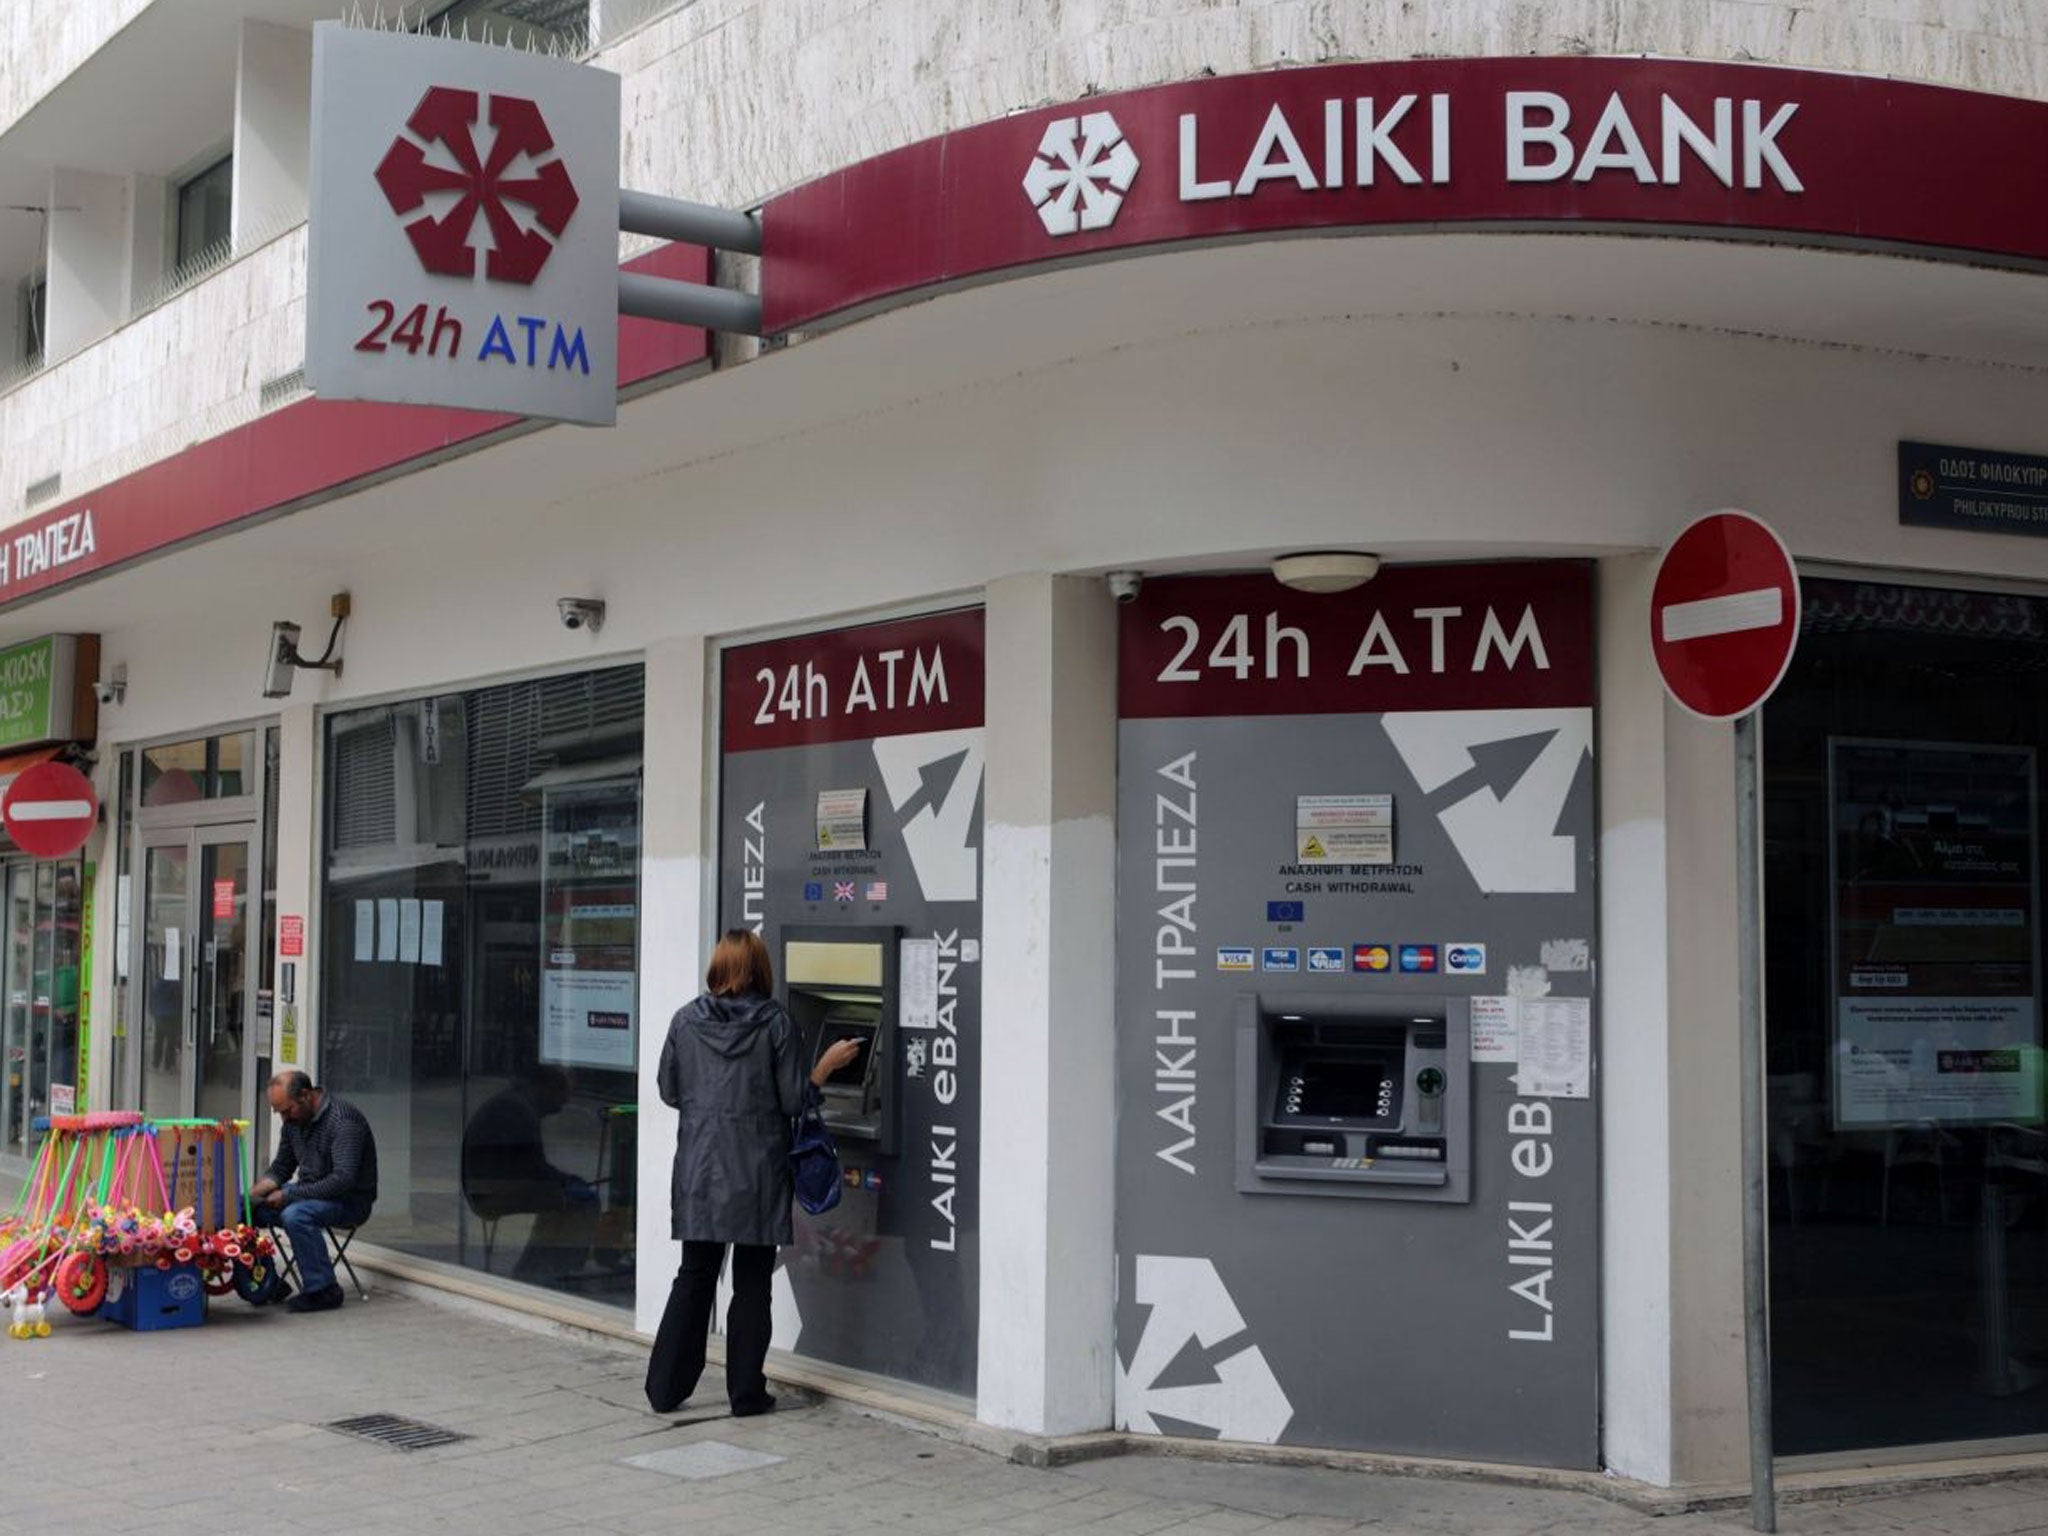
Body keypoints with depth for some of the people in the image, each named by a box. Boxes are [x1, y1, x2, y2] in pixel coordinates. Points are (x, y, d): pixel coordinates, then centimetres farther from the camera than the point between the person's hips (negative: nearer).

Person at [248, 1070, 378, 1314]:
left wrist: (289, 1195, -26)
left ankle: (323, 1291, -22)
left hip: (350, 1200, -8)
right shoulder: (294, 1121, 5)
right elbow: (280, 1168, 16)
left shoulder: (343, 1120, -21)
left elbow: (343, 1180, -28)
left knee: (295, 1215, -35)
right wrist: (253, 1192, -5)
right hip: (308, 1193, 8)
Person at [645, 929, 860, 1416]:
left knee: (694, 1277, 12)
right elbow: (793, 1101, -7)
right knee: (752, 1282, 7)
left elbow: (669, 1092, 6)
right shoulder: (775, 1024, -8)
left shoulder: (686, 1021, 0)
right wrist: (826, 1064, 7)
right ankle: (746, 1392, 10)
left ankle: (665, 1389, 13)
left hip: (700, 1170, 3)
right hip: (757, 1172, -3)